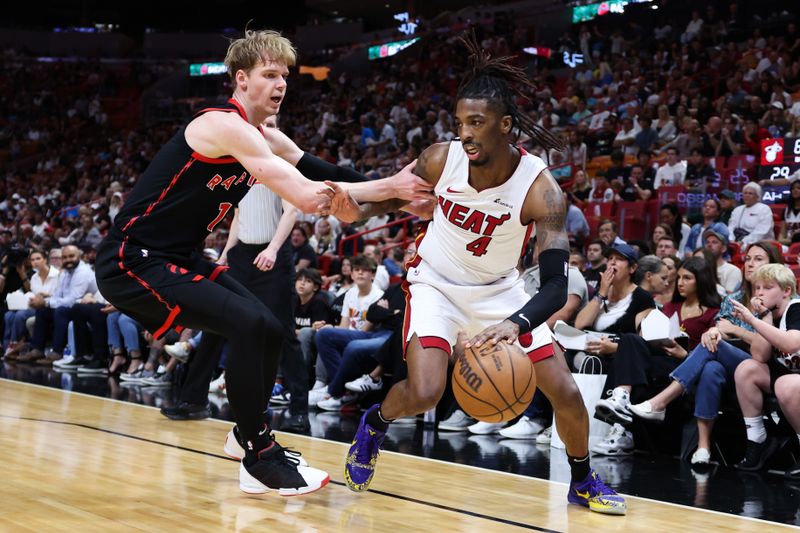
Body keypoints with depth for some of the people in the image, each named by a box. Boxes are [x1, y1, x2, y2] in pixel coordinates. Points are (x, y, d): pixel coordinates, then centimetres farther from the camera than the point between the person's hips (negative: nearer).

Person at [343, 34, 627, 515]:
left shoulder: (540, 188, -28)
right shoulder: (441, 159, -22)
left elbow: (556, 286, -33)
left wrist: (517, 324, -52)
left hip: (499, 289, 1)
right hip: (438, 283, 0)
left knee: (564, 390, -3)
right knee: (424, 393, -21)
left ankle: (584, 482, 24)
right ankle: (374, 424, 14)